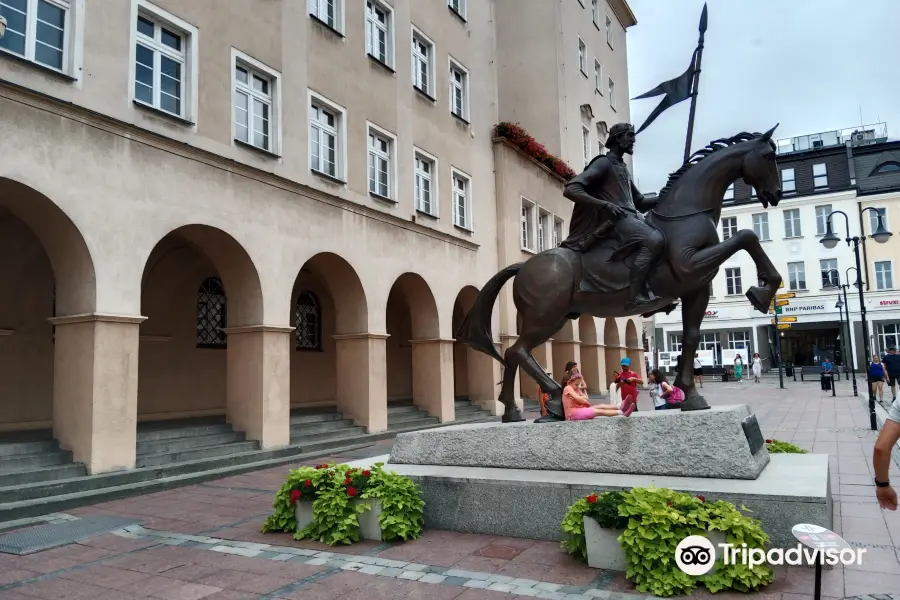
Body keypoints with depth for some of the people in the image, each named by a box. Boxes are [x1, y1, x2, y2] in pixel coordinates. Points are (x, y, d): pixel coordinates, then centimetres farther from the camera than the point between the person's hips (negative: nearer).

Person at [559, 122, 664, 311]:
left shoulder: (623, 168, 28)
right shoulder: (604, 163, 1)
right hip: (616, 217, -10)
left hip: (631, 216, 10)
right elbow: (570, 190, -12)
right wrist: (605, 205, -21)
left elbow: (641, 203, 32)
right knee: (655, 240, -33)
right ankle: (636, 296, -37)